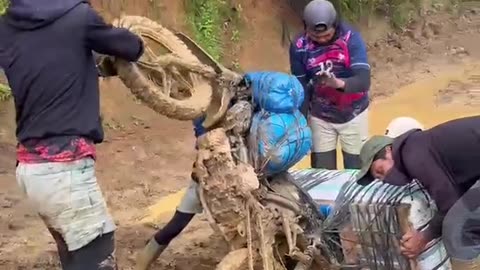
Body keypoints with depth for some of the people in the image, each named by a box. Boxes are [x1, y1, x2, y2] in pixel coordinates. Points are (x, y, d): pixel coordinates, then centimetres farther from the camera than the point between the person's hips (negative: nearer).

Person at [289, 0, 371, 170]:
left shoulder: (351, 38, -20)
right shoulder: (299, 47, -15)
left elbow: (364, 80, -29)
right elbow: (300, 88, -7)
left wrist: (339, 83, -49)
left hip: (353, 115, -1)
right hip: (320, 118, 1)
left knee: (357, 171, 6)